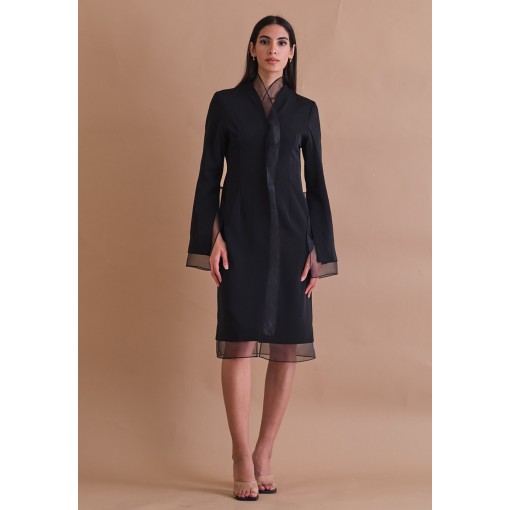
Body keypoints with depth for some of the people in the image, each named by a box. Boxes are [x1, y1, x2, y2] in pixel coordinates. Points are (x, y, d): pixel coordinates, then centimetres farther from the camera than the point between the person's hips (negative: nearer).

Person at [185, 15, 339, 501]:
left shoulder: (305, 110, 10)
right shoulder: (225, 103, 5)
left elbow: (315, 182, 9)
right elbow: (209, 174, 3)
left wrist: (318, 249, 2)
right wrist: (212, 237, -8)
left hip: (291, 234, 2)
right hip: (240, 232, -2)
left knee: (287, 347, 0)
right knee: (238, 343, -8)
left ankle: (264, 453, 12)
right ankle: (242, 458, 0)